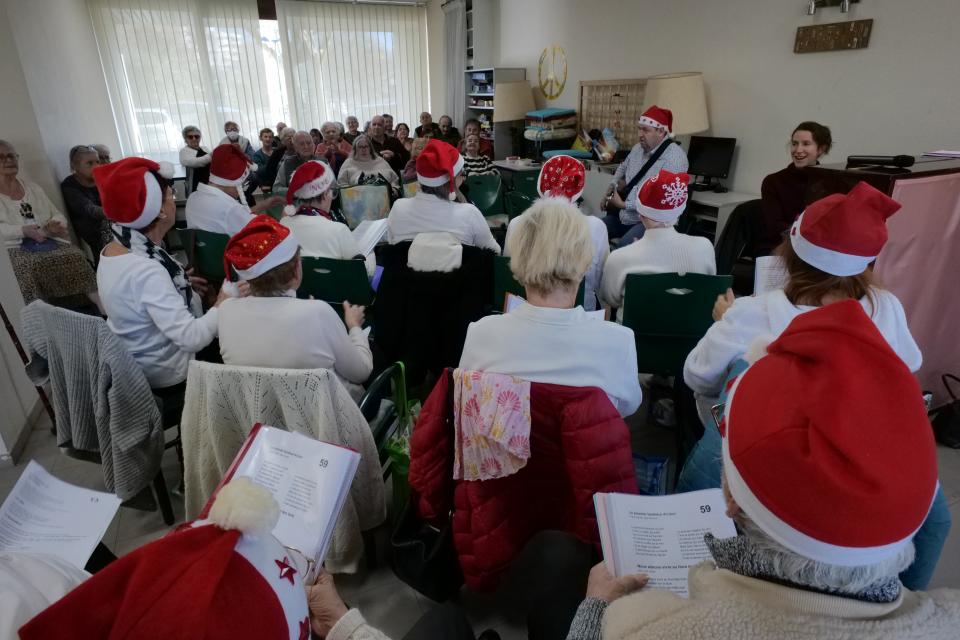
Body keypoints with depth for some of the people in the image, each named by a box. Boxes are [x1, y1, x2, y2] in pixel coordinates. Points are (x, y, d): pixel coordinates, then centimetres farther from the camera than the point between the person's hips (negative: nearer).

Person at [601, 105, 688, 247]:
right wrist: (613, 187, 10)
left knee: (626, 244, -33)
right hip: (623, 216, 8)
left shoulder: (674, 157, -16)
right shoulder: (638, 148, 10)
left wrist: (623, 204, -20)